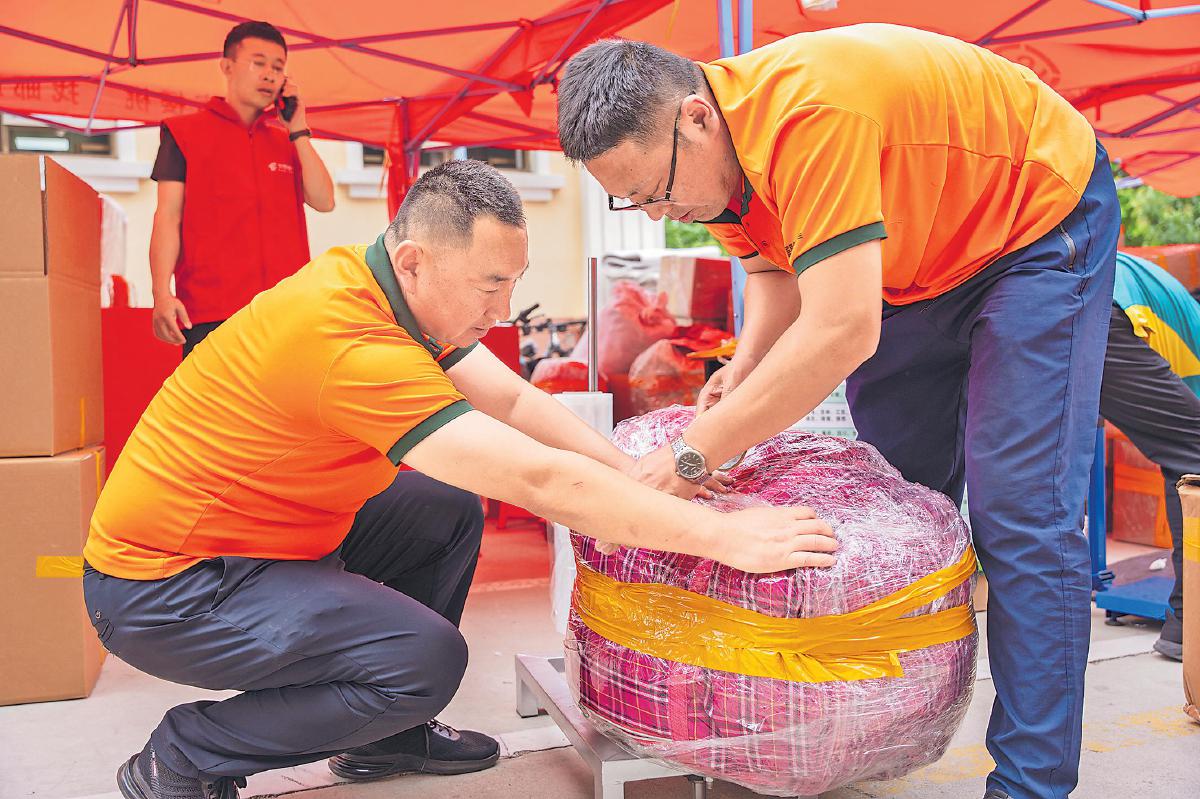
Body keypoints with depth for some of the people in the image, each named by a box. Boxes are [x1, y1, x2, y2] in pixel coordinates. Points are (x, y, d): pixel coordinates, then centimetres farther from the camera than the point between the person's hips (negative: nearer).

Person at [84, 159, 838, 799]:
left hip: (258, 531, 9)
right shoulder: (351, 340, -32)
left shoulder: (392, 290, -3)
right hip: (162, 587, -9)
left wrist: (646, 480, -9)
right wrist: (723, 536, -30)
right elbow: (541, 481, -34)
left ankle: (383, 732, 20)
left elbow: (515, 401, 0)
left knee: (451, 510, 10)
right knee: (428, 657, -21)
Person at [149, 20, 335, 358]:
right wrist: (162, 294, -11)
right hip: (210, 314, -3)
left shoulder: (287, 141, 20)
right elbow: (168, 216, 2)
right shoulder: (184, 132, 10)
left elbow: (323, 201, 6)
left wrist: (298, 130, 6)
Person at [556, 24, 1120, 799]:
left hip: (1042, 215, -8)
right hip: (916, 258, 8)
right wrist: (744, 371, -19)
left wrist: (692, 456, -36)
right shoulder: (708, 150, -11)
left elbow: (842, 330, -42)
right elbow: (778, 270, 1)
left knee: (1021, 514, -14)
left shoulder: (809, 112, -39)